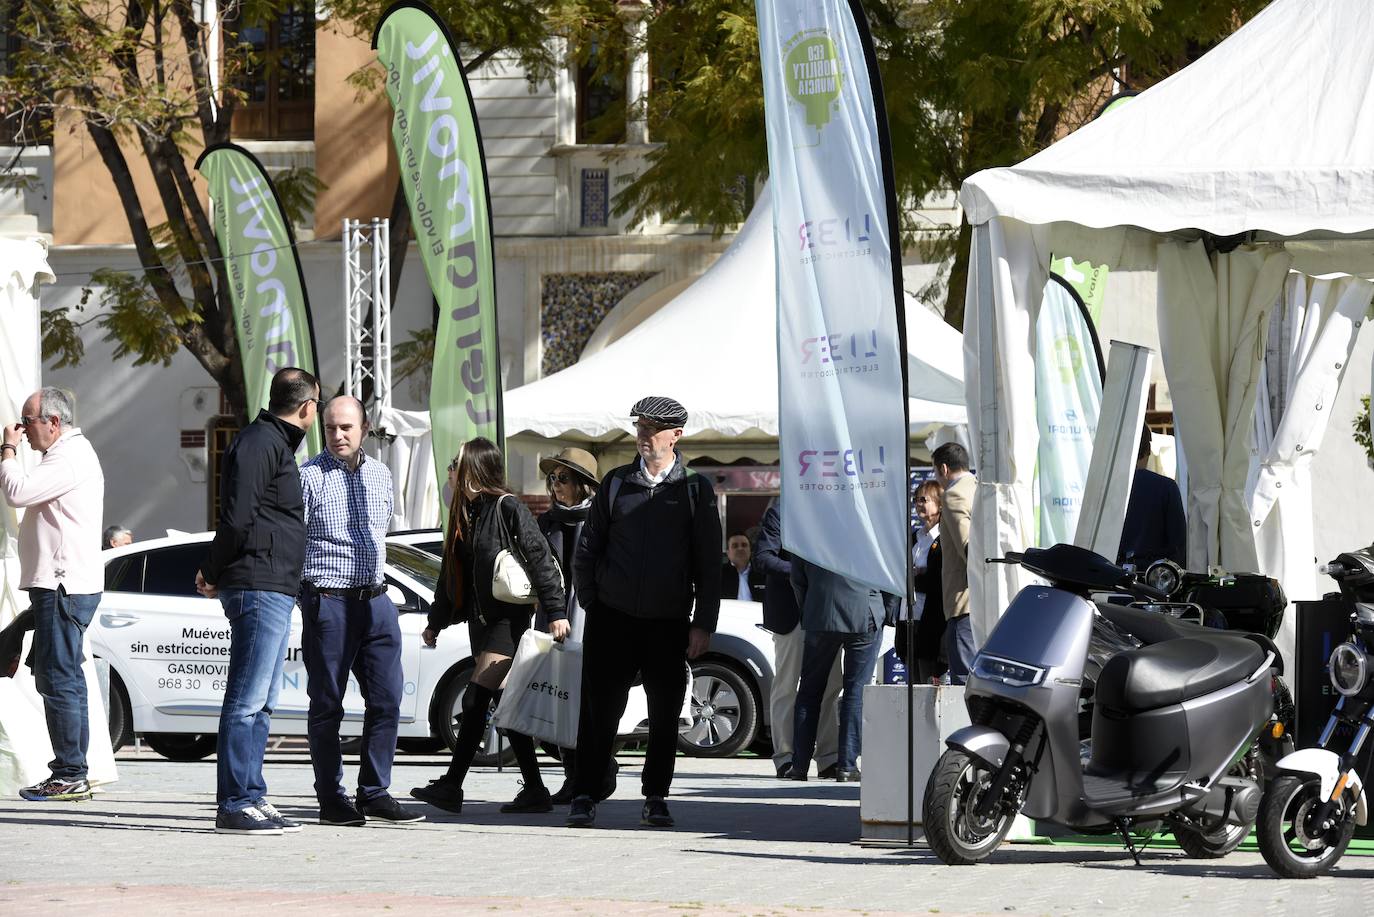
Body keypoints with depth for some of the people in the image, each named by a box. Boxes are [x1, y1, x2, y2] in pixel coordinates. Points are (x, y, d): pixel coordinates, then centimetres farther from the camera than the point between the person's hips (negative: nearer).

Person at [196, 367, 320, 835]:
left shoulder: (275, 442, 21)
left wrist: (213, 573, 16)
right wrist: (214, 574, -8)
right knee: (247, 700, -10)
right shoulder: (260, 443, -12)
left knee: (261, 703, 12)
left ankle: (252, 798, 16)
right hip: (260, 588, -10)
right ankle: (234, 805, -10)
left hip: (276, 593, 10)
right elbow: (238, 518, -18)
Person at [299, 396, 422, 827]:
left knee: (387, 698, 2)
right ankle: (331, 800, 6)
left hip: (375, 600, 5)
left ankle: (374, 793, 9)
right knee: (327, 704, 0)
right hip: (327, 602, -5)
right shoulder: (309, 477, -5)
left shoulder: (380, 475, 13)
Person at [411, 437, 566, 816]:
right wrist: (436, 621, 26)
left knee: (476, 699, -13)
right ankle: (535, 791, 8)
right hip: (479, 619, 8)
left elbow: (540, 559, -12)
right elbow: (451, 572, 23)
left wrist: (556, 611, -17)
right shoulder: (465, 512, 15)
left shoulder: (508, 509, -9)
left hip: (508, 618, -8)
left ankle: (452, 786, -15)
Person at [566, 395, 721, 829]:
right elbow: (587, 550, 13)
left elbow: (708, 563, 4)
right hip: (613, 618, 1)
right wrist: (592, 606, 6)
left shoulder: (695, 489, 3)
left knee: (665, 715, 3)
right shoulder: (616, 483, 7)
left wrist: (703, 624, -2)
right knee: (599, 711, -2)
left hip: (669, 622, -1)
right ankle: (584, 797, 4)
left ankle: (655, 799, 14)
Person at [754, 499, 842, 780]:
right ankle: (785, 758, 3)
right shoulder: (779, 511, -5)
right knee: (786, 685, 0)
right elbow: (763, 557, -12)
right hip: (791, 613, -7)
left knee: (830, 685, 5)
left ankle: (829, 759, 9)